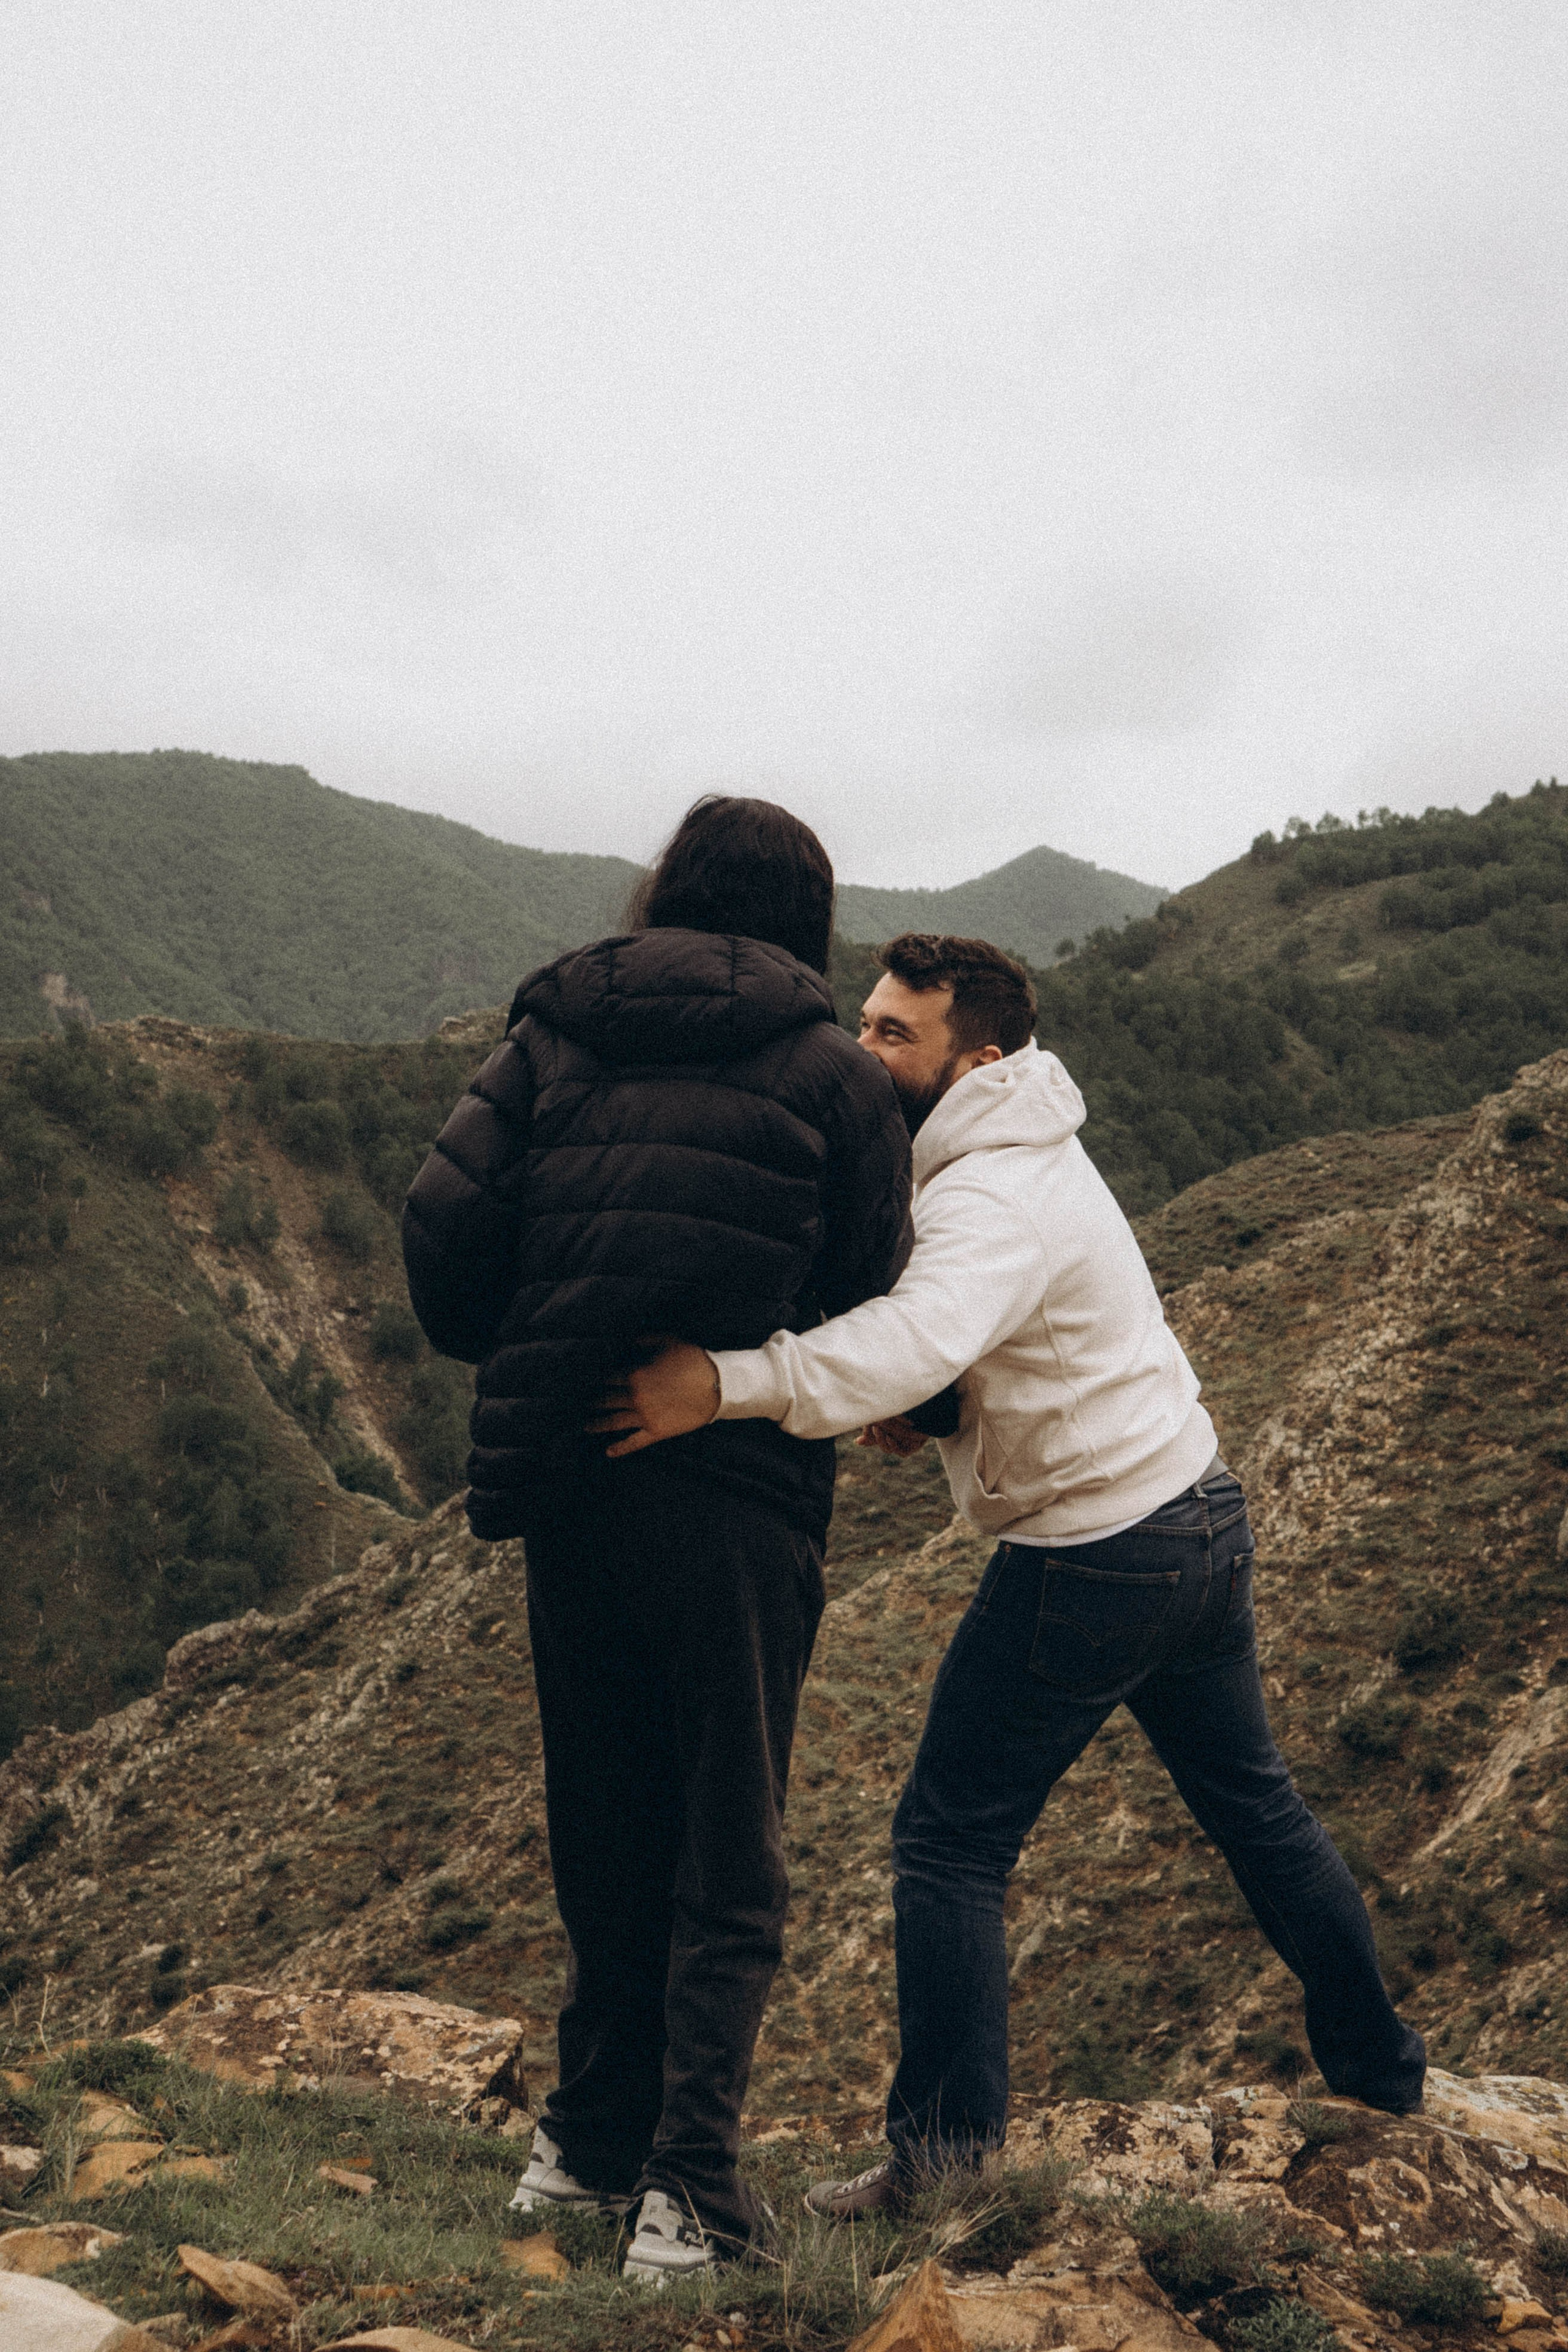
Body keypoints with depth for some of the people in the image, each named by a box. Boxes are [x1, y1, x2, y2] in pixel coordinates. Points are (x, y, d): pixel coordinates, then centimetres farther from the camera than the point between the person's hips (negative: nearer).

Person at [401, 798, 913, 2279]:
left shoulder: (556, 1034, 5)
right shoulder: (831, 1075, -3)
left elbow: (444, 1223, -4)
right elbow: (873, 1314, -2)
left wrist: (509, 1372, 14)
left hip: (566, 1487, 4)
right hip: (736, 1493, -3)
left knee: (604, 1823, 19)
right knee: (726, 1851, 8)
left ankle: (593, 2135, 29)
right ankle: (688, 2185, 2)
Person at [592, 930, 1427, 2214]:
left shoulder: (993, 1198, -24)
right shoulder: (1028, 1145, 8)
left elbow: (921, 1337, -44)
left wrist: (728, 1382, -53)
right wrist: (920, 1402, -4)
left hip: (1091, 1558, -10)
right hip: (1202, 1506, 10)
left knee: (952, 1841, -1)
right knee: (1256, 1807, 22)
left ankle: (947, 2149, 3)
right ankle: (1380, 2068, 35)